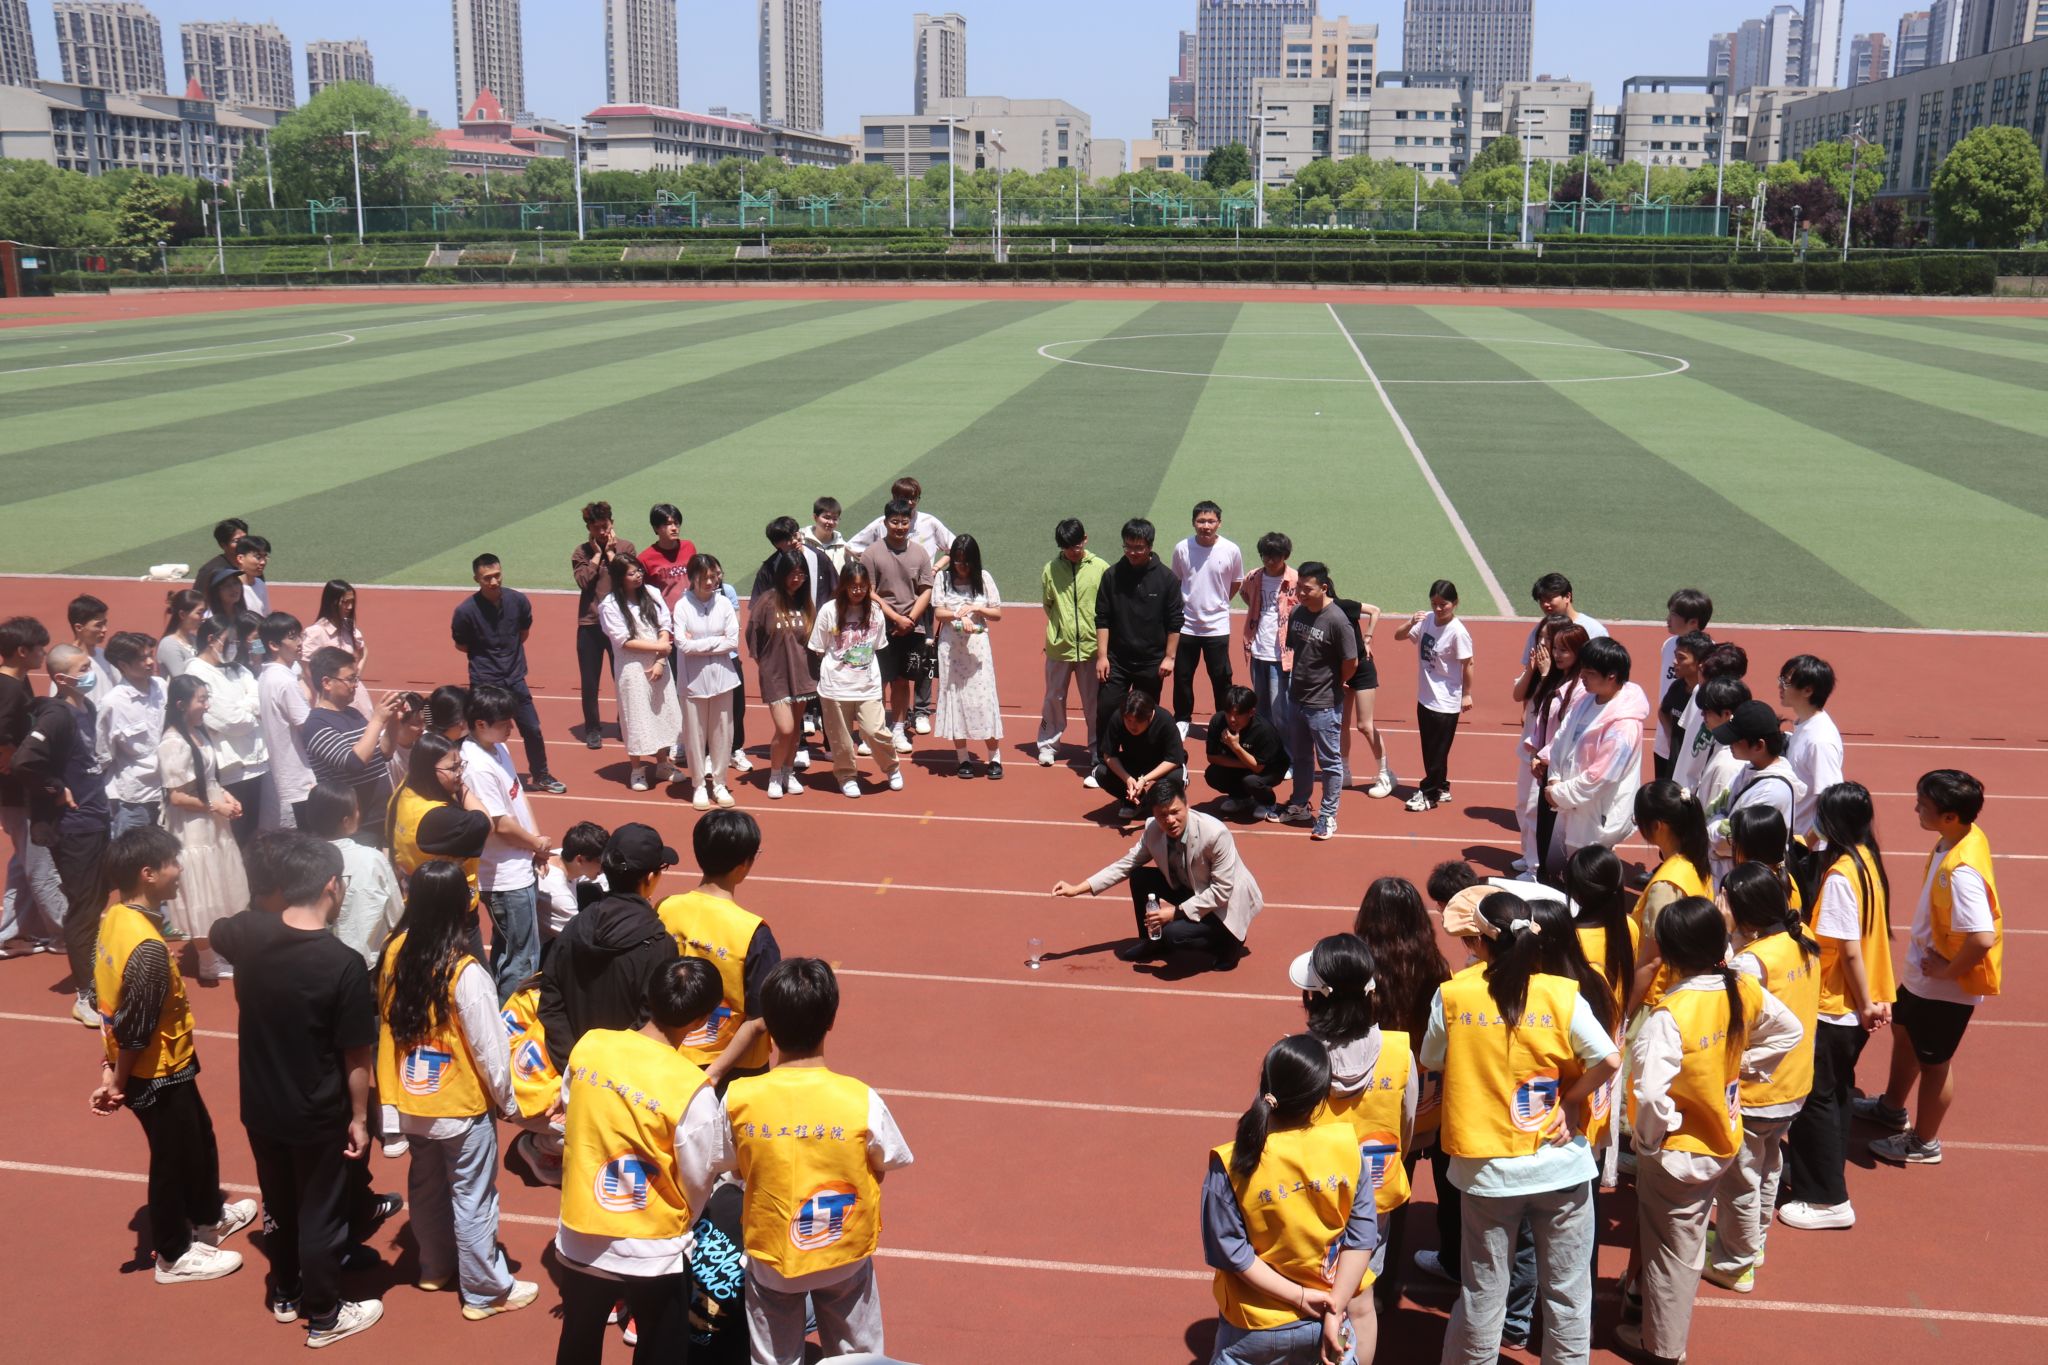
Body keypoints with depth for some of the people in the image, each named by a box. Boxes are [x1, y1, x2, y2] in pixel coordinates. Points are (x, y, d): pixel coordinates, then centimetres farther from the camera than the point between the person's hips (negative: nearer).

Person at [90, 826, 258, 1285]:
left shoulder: (115, 915, -4)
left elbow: (117, 1001, 4)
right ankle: (175, 1255, 31)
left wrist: (113, 1069, 11)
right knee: (174, 1158, 12)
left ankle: (208, 1217, 48)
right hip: (157, 1075, -9)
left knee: (199, 1138, 27)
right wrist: (118, 1082, -10)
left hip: (162, 1068, 9)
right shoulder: (148, 948, -33)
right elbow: (135, 1030, -25)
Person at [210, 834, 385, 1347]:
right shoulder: (344, 964, -27)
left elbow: (216, 933, 15)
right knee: (320, 1215, 13)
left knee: (279, 1204, 25)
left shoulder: (248, 933, -13)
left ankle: (285, 1295, 45)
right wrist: (359, 1117, -6)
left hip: (259, 1106, 5)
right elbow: (356, 1056, -18)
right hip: (317, 1116, -5)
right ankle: (324, 1317, 30)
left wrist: (270, 907, 25)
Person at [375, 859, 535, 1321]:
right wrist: (509, 1102, -4)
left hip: (411, 1104, 6)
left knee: (426, 1188, 24)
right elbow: (489, 1050, -18)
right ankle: (485, 1291, 24)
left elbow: (386, 1024, 0)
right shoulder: (466, 973, -27)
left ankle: (435, 1268, 44)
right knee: (472, 1200, 10)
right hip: (462, 1108, -6)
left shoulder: (395, 952, -11)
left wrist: (391, 1095, 12)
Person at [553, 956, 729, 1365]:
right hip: (653, 1251, -4)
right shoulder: (692, 1089, -24)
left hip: (580, 1239, 4)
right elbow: (699, 1180, -12)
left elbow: (571, 1121, 5)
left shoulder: (588, 1046, -11)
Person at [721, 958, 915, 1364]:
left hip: (771, 1255, 1)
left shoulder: (739, 1099, -21)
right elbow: (884, 1167, -8)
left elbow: (734, 1168, -5)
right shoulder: (862, 1101, -24)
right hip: (846, 1254, 0)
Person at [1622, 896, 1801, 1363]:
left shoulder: (1670, 1014, -32)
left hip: (1676, 1152, -6)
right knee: (1688, 1238, 25)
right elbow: (1788, 1031, 8)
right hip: (1722, 1140, 6)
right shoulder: (1744, 990, -11)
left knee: (1669, 1245, 14)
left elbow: (1651, 1092, -39)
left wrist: (1650, 1139, -21)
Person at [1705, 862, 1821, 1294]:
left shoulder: (1751, 961, -31)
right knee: (1766, 1165, 28)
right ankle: (1754, 1240, 48)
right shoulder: (1804, 941, -6)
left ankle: (1734, 1264, 28)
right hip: (1794, 1084, 8)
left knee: (1739, 1180, 12)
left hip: (1753, 1092, -8)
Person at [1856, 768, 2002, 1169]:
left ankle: (1924, 1142, 34)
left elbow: (1983, 937, -40)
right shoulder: (1966, 836, -7)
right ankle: (1892, 1108, 51)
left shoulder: (1960, 872, -35)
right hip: (1920, 971, 9)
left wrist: (1948, 970, -23)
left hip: (1945, 986, -9)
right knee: (1904, 1031, 28)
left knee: (1934, 1060, 12)